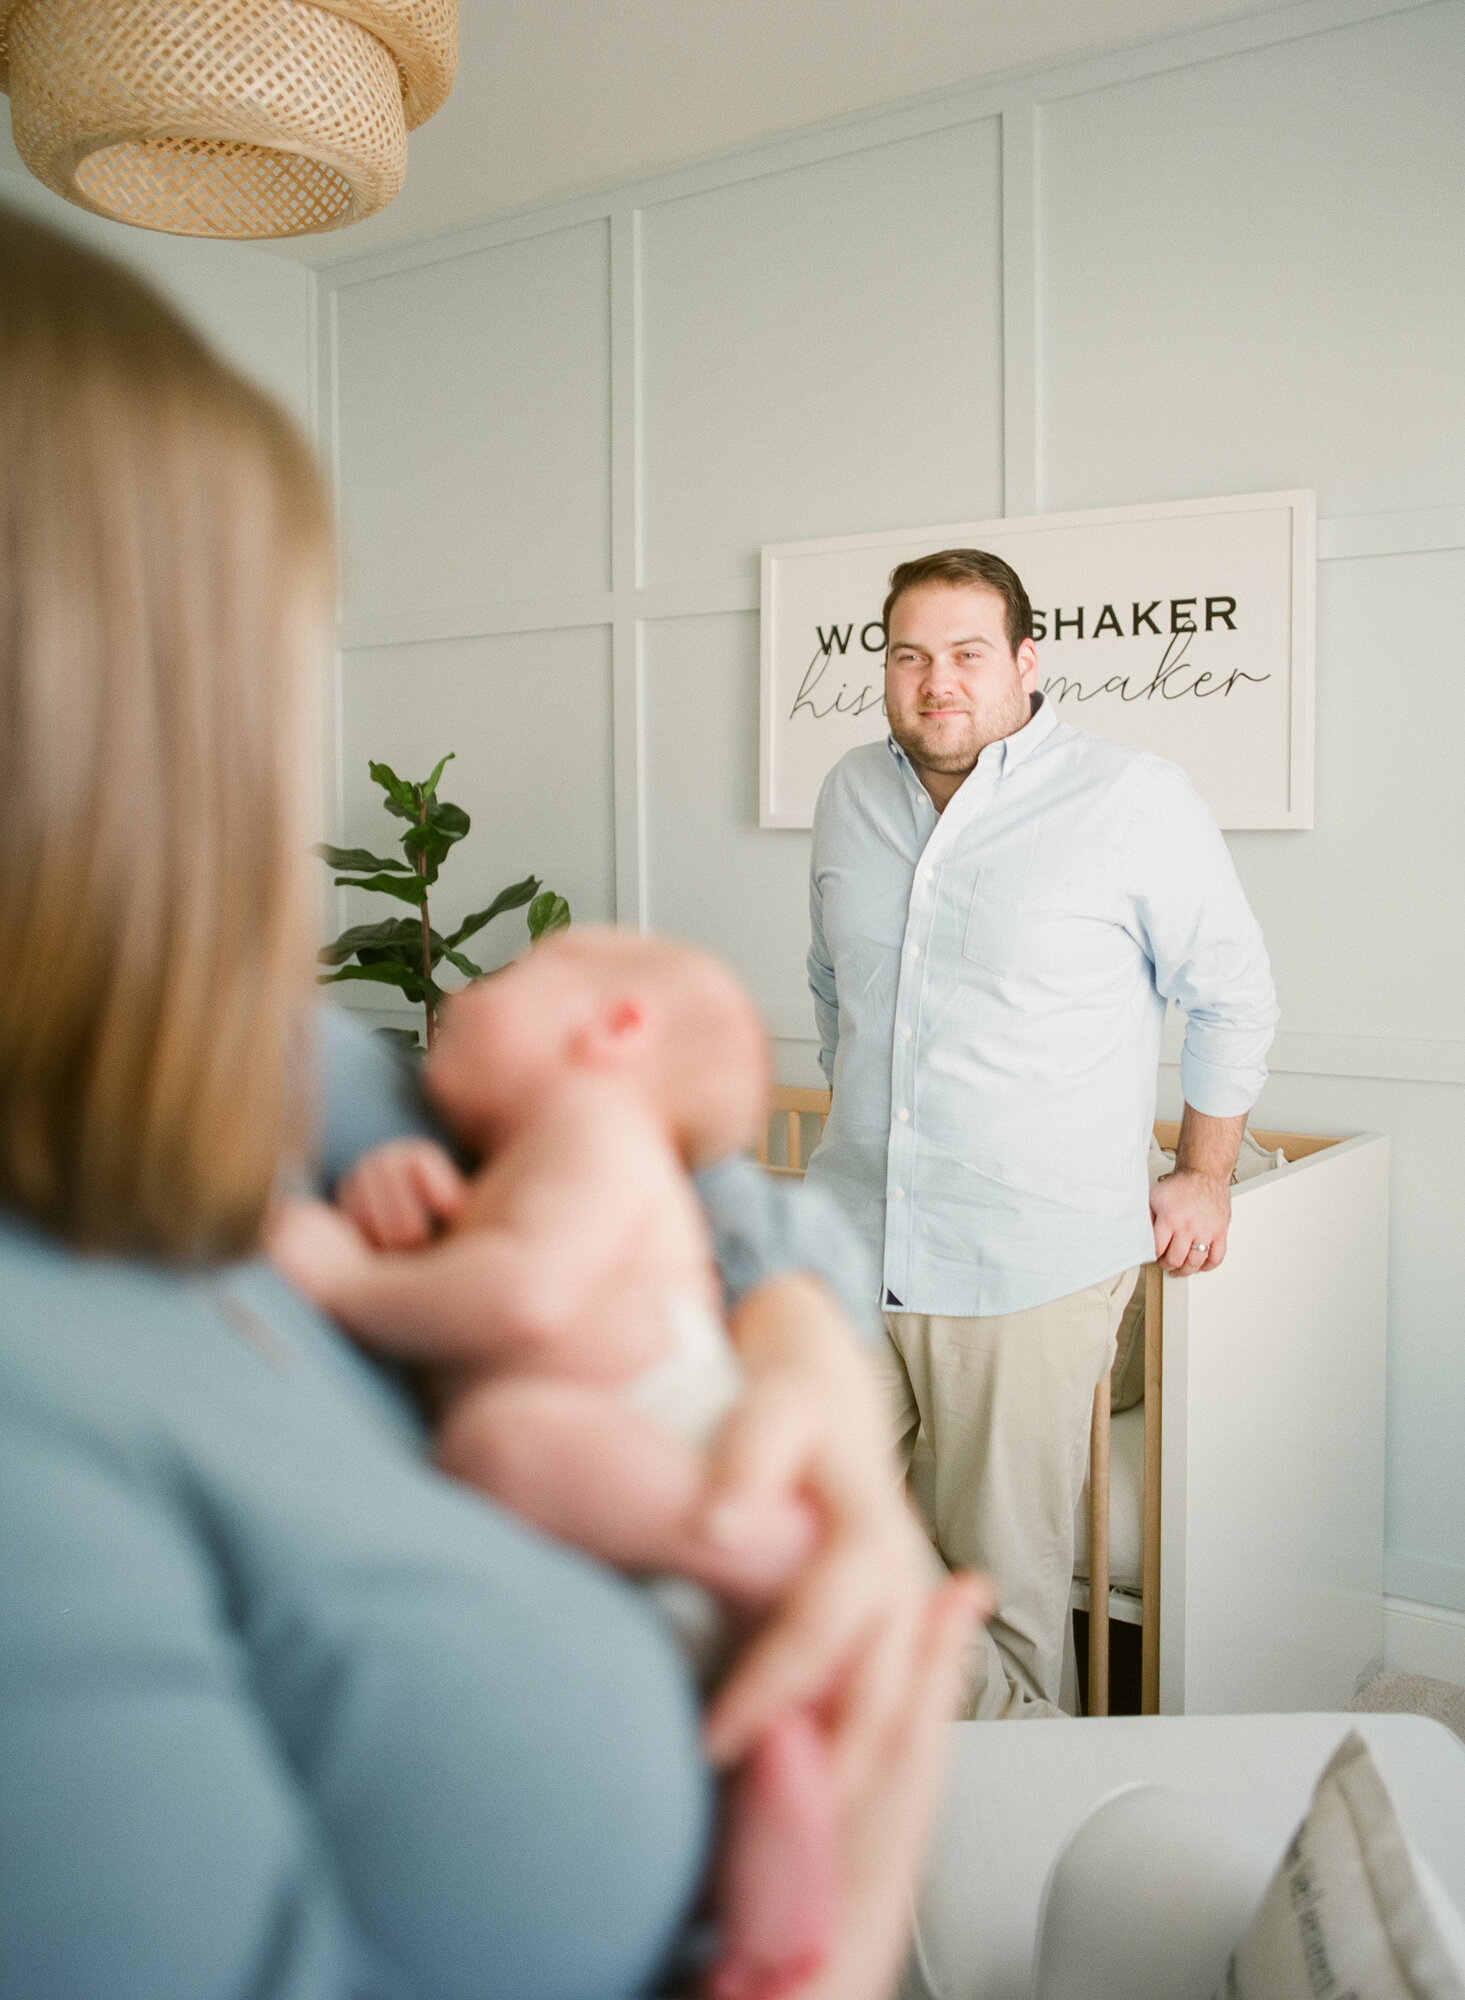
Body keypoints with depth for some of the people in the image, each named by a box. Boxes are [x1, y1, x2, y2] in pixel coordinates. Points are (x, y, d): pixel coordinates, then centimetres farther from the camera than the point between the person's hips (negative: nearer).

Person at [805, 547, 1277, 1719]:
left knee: (1007, 1569, 6)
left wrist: (1204, 1176, 4)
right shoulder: (850, 796, 8)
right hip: (846, 1239, 5)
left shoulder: (1134, 800, -8)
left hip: (1033, 1267, -5)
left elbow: (1235, 997, 3)